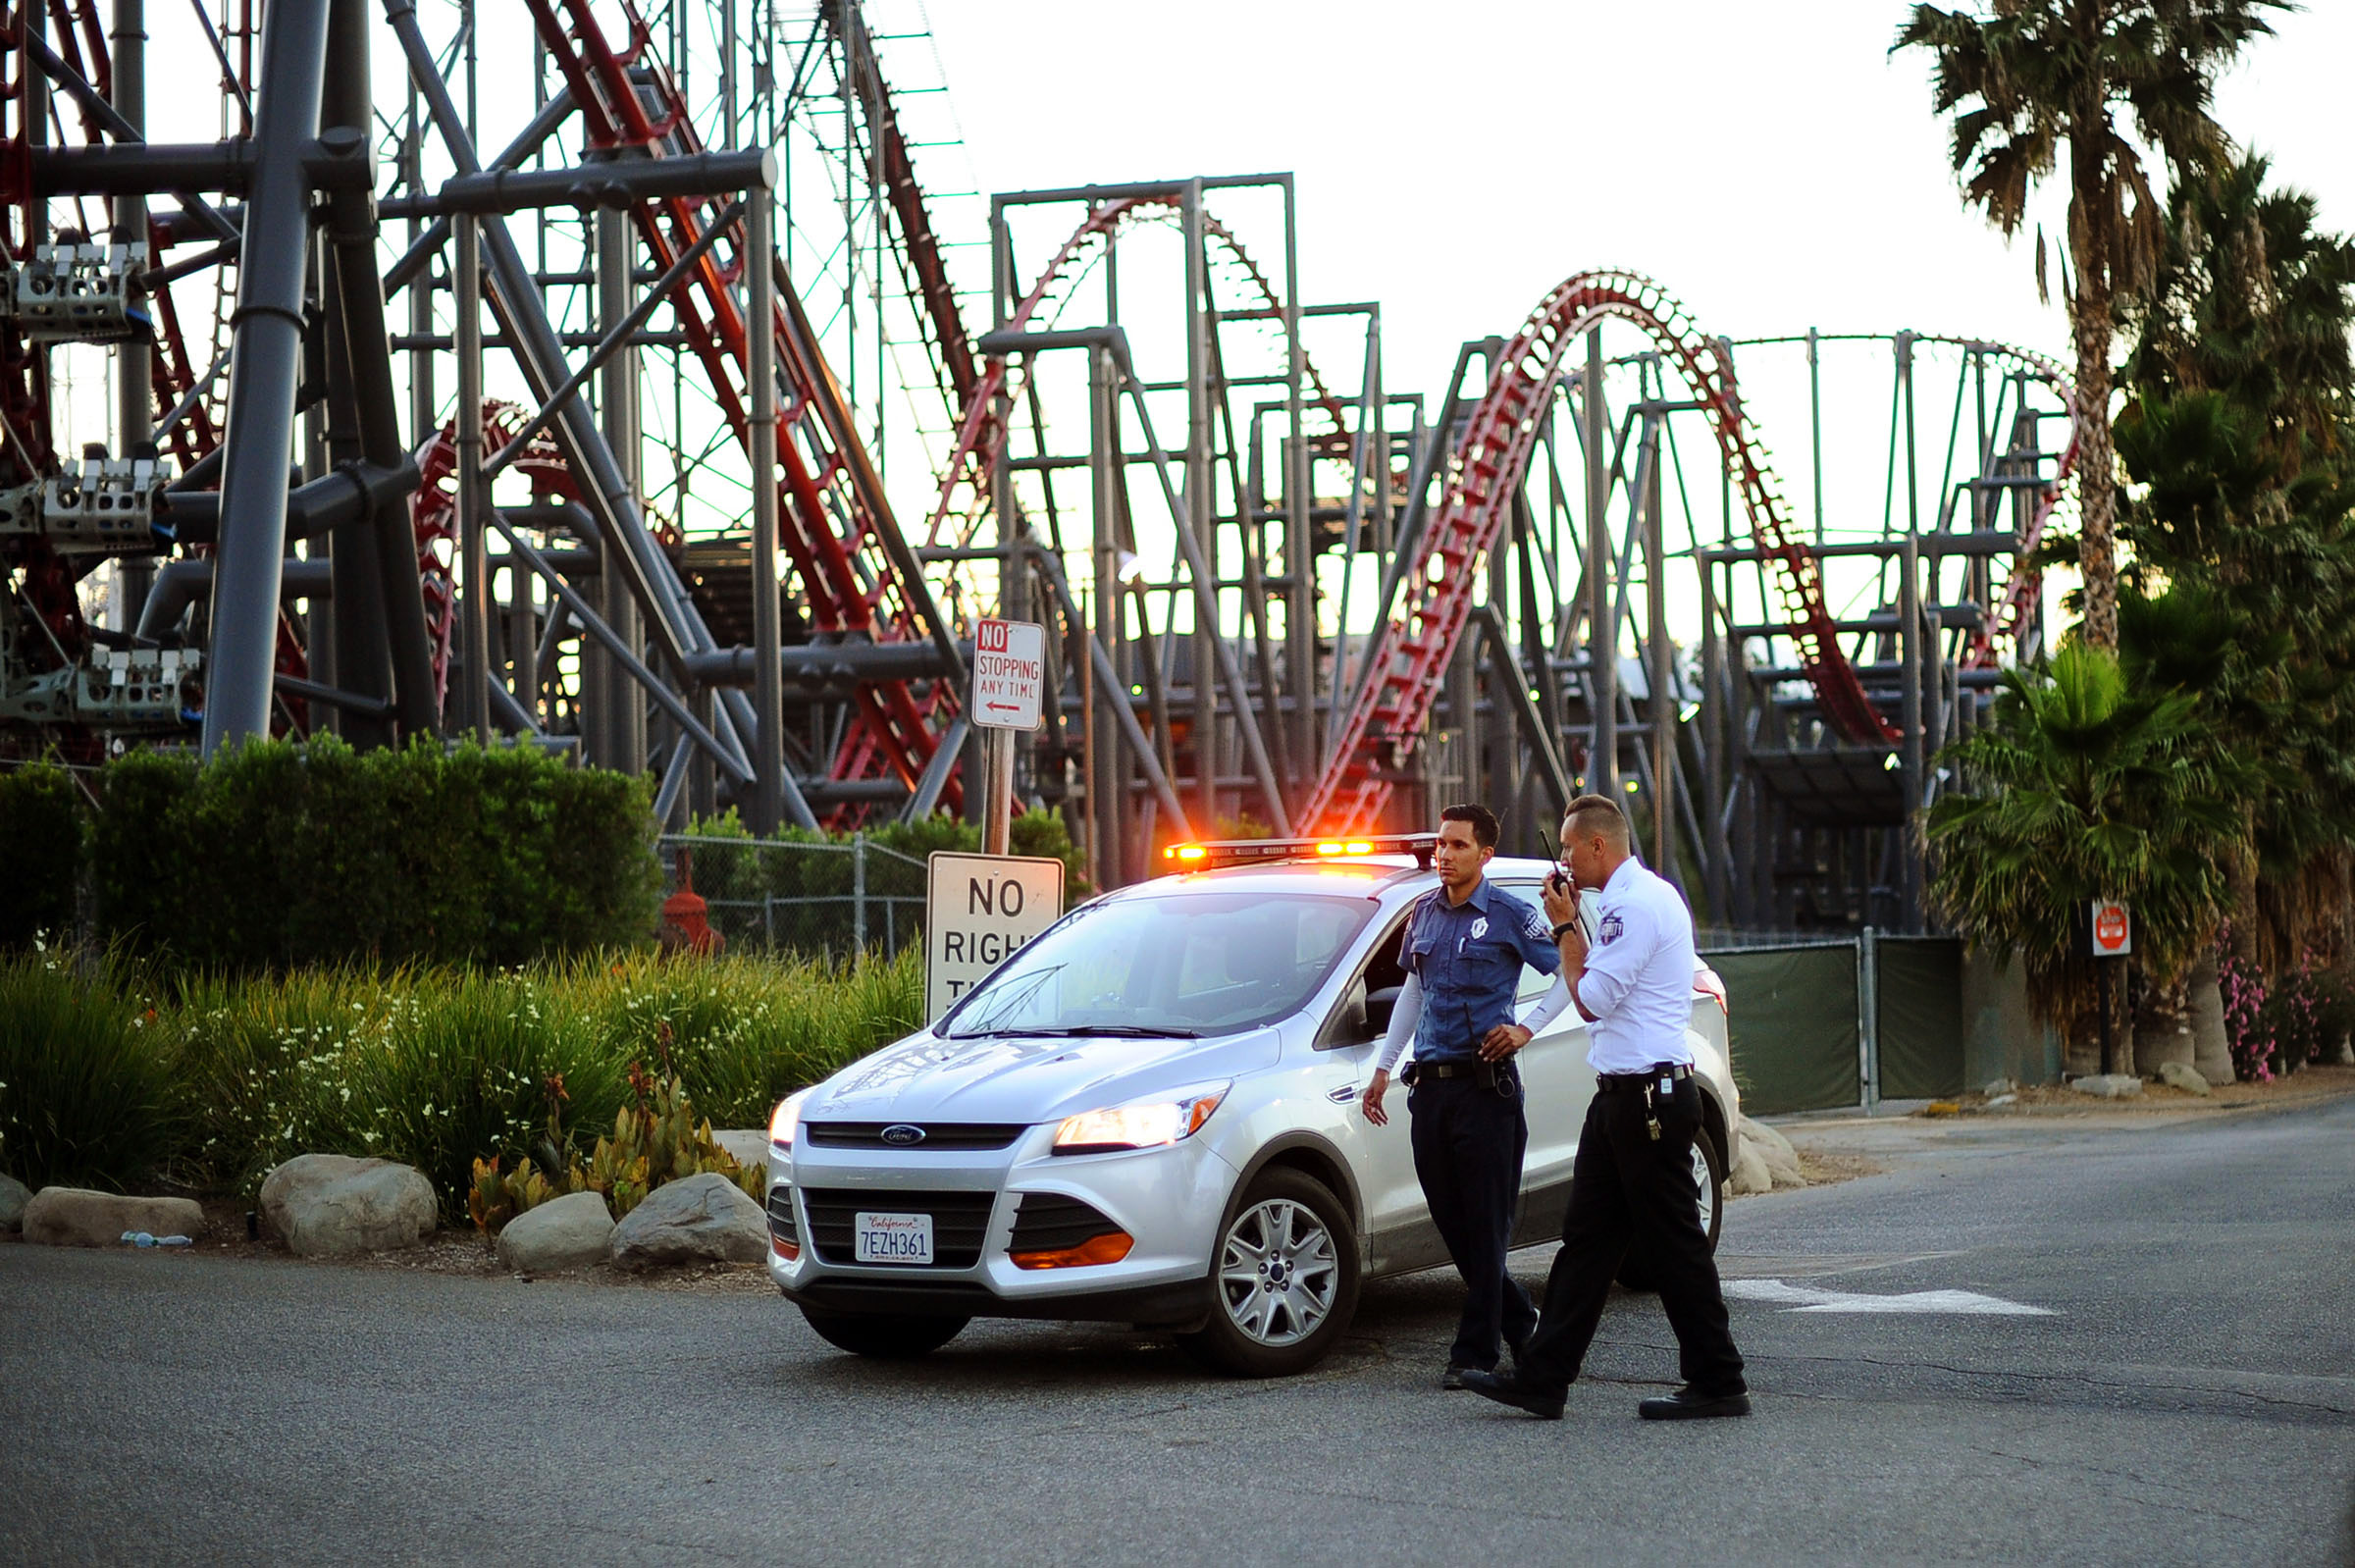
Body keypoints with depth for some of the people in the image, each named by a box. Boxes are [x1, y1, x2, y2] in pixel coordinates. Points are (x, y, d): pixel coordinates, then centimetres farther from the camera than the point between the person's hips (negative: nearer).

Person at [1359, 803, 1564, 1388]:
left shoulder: (1510, 915, -4)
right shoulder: (1424, 912, 13)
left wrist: (1526, 1032, -9)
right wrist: (1382, 1067, 21)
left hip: (1485, 1084, -6)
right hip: (1430, 1085, 6)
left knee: (1485, 1224, -4)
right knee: (1450, 1222, 7)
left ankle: (1475, 1350, -1)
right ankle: (1520, 1321, 23)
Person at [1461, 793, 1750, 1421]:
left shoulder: (1636, 905, -17)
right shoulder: (1634, 898, 17)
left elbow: (1592, 1000, -16)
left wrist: (1566, 928, -6)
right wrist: (1572, 925, 14)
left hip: (1649, 1097, -11)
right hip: (1622, 1096, 11)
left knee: (1675, 1245, -3)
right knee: (1586, 1239, 8)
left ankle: (1718, 1383, 4)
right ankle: (1541, 1379, 9)